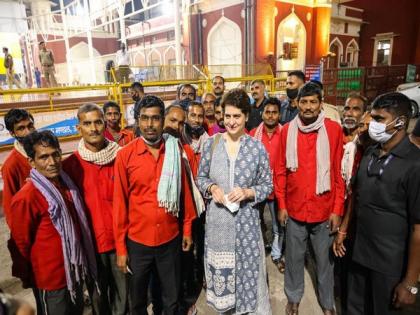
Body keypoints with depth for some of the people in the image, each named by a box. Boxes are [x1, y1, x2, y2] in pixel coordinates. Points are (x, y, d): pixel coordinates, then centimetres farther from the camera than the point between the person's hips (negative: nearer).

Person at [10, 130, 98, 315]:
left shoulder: (66, 183, 0)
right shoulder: (26, 197, -23)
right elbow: (21, 244, -13)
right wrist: (29, 279, -1)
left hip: (75, 271, 7)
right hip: (51, 278, -7)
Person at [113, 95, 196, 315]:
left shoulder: (174, 151, -5)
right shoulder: (125, 155, -11)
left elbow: (184, 191, 3)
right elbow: (120, 203, -7)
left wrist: (187, 228, 6)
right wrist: (120, 247, -5)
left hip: (170, 239, 2)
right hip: (137, 241, -1)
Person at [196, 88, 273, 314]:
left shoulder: (257, 148, -5)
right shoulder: (211, 143, -2)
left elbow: (267, 185, 1)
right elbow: (201, 177, 7)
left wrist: (248, 193, -16)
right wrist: (212, 188, -12)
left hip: (245, 221, -1)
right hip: (216, 220, 2)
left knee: (248, 272, 8)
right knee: (220, 273, 15)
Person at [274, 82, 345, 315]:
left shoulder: (333, 129, -5)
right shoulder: (287, 130, -1)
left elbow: (339, 172, -3)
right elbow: (280, 170, 2)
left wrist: (337, 209, -5)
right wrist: (281, 205, 2)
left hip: (324, 210, -1)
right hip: (294, 209, 1)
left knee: (325, 259, 16)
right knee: (294, 257, 16)